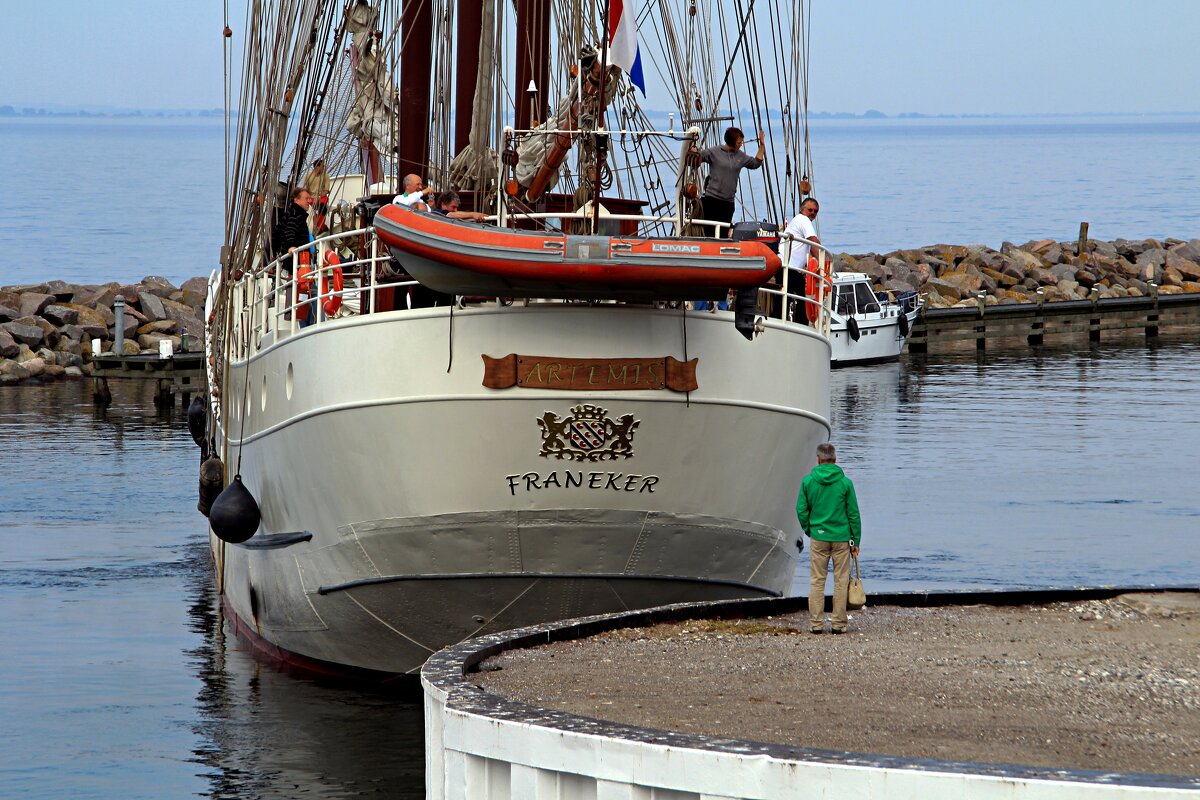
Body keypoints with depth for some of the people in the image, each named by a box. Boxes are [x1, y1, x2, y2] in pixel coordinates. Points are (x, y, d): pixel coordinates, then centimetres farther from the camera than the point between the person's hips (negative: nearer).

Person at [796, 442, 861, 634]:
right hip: (841, 538, -1)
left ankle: (816, 623, 5)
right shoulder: (845, 483, -5)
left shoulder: (808, 481, -3)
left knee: (817, 581, 7)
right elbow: (853, 513, -2)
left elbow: (801, 510, 0)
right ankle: (838, 623, 7)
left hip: (818, 538, 1)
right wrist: (856, 540, 6)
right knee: (841, 581, 6)